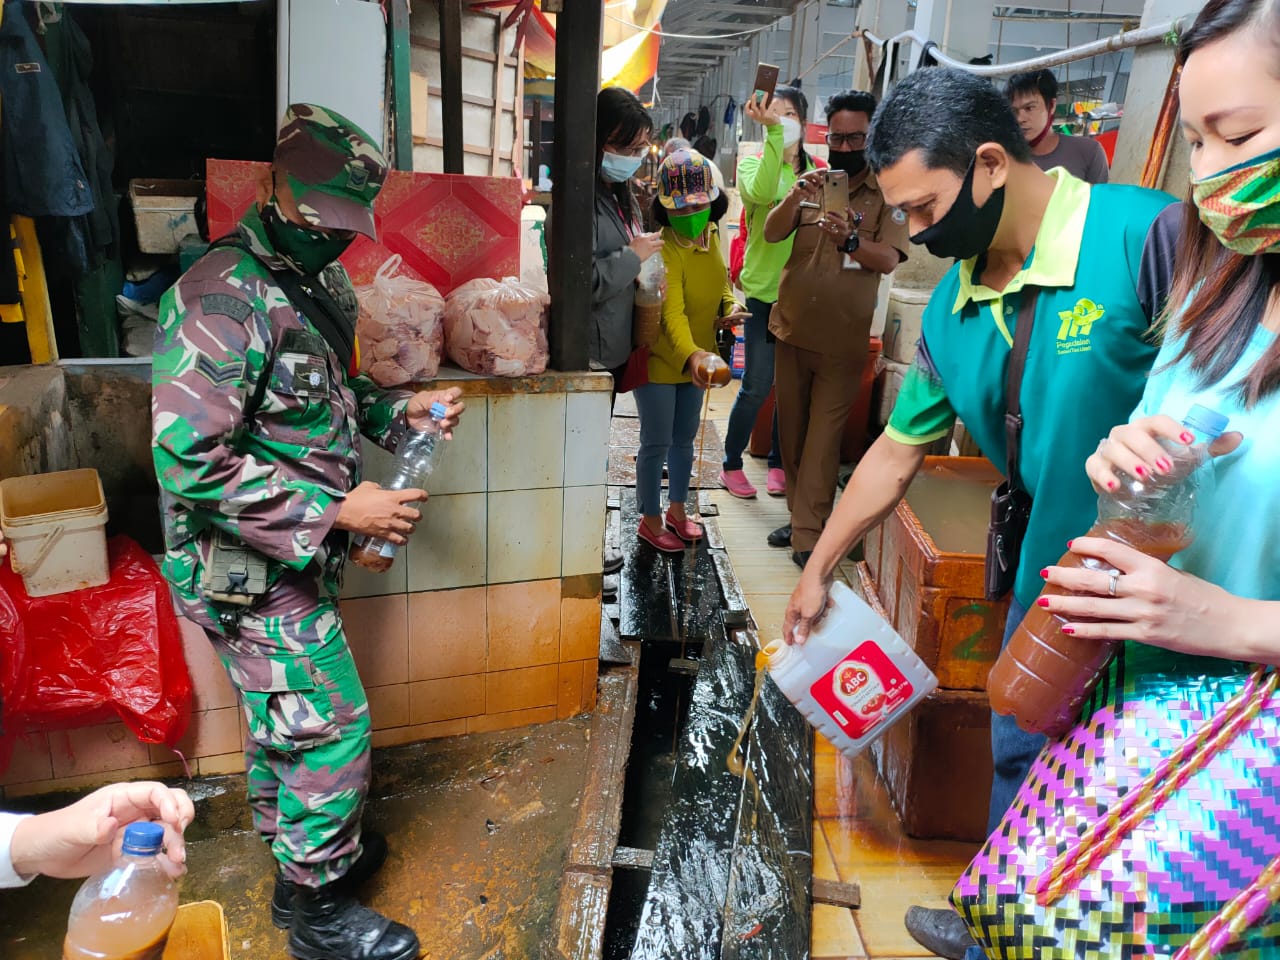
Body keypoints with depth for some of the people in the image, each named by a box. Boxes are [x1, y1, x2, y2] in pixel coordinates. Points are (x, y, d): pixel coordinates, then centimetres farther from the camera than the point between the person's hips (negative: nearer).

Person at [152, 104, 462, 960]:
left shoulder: (320, 286, 7)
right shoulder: (221, 300, -23)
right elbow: (190, 462, -28)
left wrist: (397, 410, 1)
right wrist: (337, 511, -26)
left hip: (296, 558, 9)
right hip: (250, 568, -9)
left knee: (284, 719, 23)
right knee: (330, 727, 1)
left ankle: (301, 851, 44)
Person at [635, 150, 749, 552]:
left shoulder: (711, 235, -1)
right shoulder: (664, 248, -25)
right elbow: (672, 311, -37)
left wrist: (730, 308, -4)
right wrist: (691, 355, -53)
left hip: (696, 358, 8)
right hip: (660, 359, -7)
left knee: (684, 438, 20)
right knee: (657, 442, 3)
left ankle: (677, 508, 38)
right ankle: (651, 520, 22)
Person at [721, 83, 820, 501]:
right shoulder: (753, 164, -1)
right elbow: (761, 192, -26)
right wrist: (771, 131, -30)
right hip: (764, 291, -3)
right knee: (757, 386, -3)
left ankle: (779, 463, 25)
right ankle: (731, 464, 14)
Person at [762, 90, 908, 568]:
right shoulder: (811, 184, 7)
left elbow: (889, 259, -14)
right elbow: (772, 234, -5)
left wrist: (850, 240, -33)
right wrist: (795, 197, -24)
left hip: (842, 341, -4)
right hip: (792, 330, 4)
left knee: (823, 436, -3)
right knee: (791, 429, 11)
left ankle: (808, 533, 1)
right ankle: (799, 515, 25)